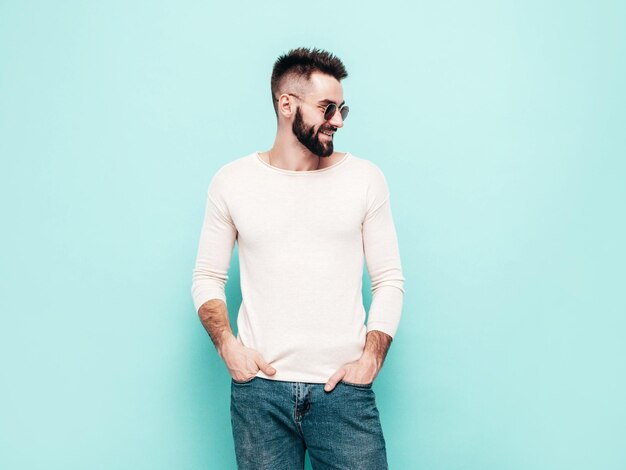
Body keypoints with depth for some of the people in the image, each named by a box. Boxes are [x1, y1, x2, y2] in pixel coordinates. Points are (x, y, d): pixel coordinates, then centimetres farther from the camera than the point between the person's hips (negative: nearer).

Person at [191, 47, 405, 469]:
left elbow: (389, 280, 4)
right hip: (259, 390, 0)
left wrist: (370, 360, -7)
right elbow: (208, 277, 8)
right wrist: (228, 345, -7)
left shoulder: (365, 178, 3)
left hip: (343, 389, 0)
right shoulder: (232, 181, 4)